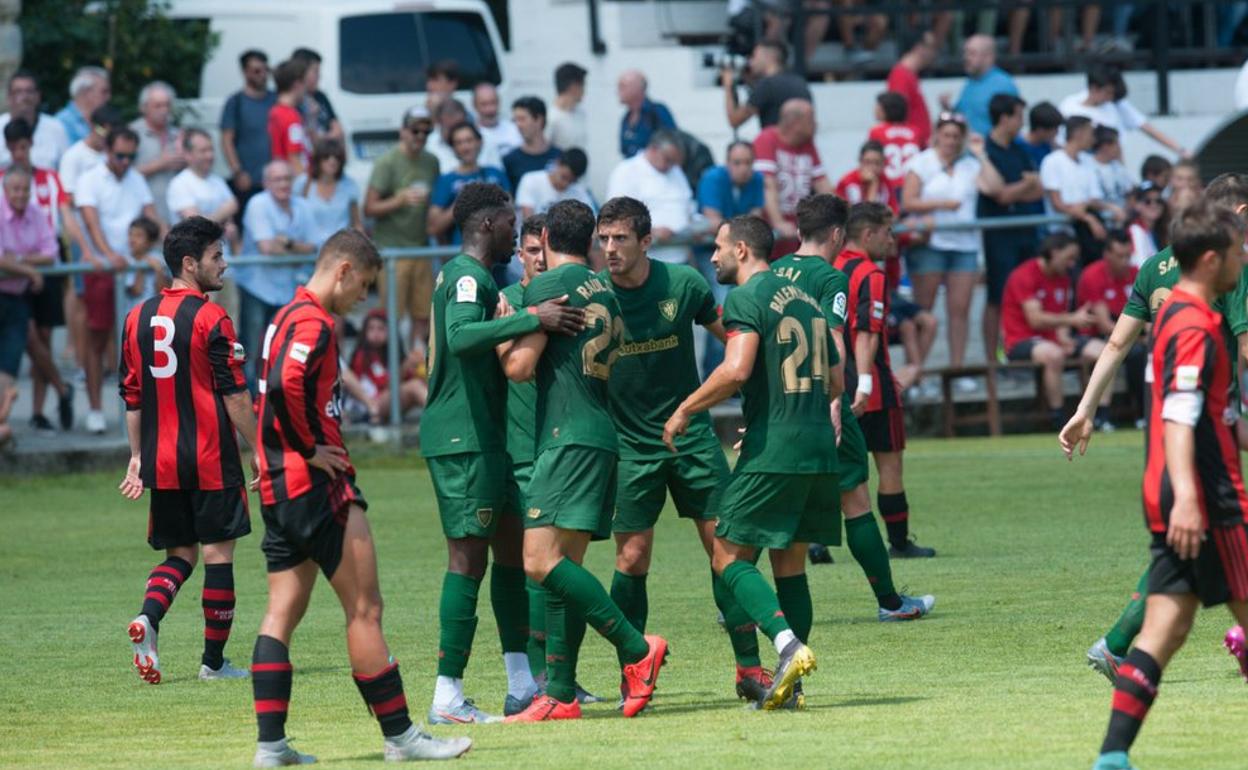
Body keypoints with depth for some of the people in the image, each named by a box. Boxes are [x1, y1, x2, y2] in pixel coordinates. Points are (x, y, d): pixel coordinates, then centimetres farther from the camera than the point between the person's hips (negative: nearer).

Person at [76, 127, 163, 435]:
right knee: (97, 340, 0)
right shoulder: (90, 181, -6)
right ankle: (95, 410, 4)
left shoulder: (136, 180, 12)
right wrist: (108, 254, -36)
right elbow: (91, 221, -19)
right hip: (101, 269, -4)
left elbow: (152, 217, 6)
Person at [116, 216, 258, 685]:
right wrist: (261, 453, -4)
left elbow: (131, 396, 12)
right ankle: (214, 660, 6)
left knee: (180, 553, 14)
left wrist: (137, 458, 19)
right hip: (211, 460, -6)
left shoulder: (138, 318, 8)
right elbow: (235, 396, -11)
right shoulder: (210, 319, -11)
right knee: (217, 550, 3)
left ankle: (149, 616, -13)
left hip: (160, 460, 6)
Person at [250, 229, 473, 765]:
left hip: (280, 489, 10)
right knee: (364, 609, -4)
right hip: (318, 484, -10)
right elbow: (286, 385, -29)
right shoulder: (314, 323, -13)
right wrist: (309, 449, -18)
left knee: (282, 613, 6)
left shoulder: (289, 316, 18)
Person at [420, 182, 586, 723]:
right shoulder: (467, 277, -14)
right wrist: (532, 320, -35)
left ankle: (523, 683, 16)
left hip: (482, 434, 11)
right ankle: (448, 696, -10)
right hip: (464, 439, -11)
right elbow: (461, 336, -33)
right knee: (468, 557, -10)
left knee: (512, 546, 13)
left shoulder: (476, 277, 19)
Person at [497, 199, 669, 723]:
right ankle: (560, 694, 4)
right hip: (600, 436, 9)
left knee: (542, 561, -17)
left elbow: (519, 366, -10)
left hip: (569, 438, -9)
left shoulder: (548, 286, -6)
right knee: (563, 569, 7)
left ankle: (636, 649, -20)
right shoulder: (603, 291, 19)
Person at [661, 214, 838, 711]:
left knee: (729, 557, -2)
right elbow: (835, 381, 22)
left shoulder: (746, 299, -7)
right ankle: (791, 684, 8)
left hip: (772, 451, -8)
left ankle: (789, 646, -21)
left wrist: (685, 411, -9)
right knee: (790, 562, 12)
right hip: (818, 447, 8)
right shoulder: (803, 298, 18)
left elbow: (735, 370, -21)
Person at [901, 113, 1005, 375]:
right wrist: (941, 204, -11)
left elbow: (994, 188, -2)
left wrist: (981, 155, 0)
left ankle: (957, 370, 6)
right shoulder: (922, 163, 4)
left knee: (960, 309, 1)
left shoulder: (970, 165, 14)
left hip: (964, 243, 3)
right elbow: (908, 203, -4)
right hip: (929, 243, -3)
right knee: (923, 309, -2)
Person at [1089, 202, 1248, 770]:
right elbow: (1178, 417, -26)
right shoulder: (1195, 327, -15)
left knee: (1167, 626, 3)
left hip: (1174, 504, 9)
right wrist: (1187, 496, -36)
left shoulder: (1176, 313, 16)